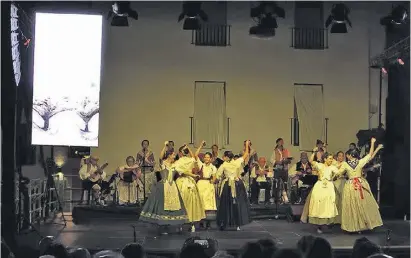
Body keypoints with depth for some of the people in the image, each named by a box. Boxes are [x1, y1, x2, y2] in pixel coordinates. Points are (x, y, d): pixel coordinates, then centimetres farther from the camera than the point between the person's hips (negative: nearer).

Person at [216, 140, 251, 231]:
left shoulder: (223, 165, -9)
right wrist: (247, 145, 21)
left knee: (225, 205, 8)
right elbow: (245, 155, 9)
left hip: (227, 186, -2)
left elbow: (217, 176, -9)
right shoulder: (237, 162, -3)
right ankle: (238, 224, 8)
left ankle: (223, 224, 10)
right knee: (238, 204, 8)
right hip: (238, 185, 2)